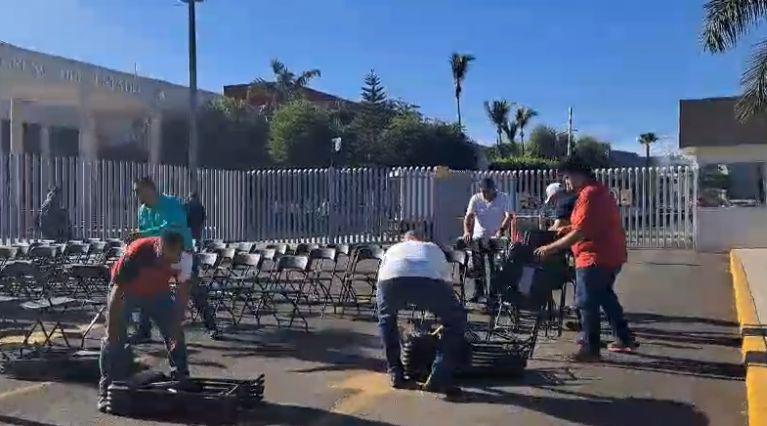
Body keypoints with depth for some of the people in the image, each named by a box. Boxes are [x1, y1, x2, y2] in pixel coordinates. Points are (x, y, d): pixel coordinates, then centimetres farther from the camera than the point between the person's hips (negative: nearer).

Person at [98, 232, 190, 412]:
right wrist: (112, 329, -30)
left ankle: (182, 380, 11)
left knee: (175, 333, -2)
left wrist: (177, 324, -19)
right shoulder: (136, 254, -39)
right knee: (114, 337, -13)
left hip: (158, 291, 3)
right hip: (126, 290, -3)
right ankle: (106, 389, -5)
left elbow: (182, 294, -15)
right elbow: (117, 293, -32)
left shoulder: (181, 258, -29)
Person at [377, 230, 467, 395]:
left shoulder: (393, 249, 43)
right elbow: (448, 280, 46)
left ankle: (395, 373, 34)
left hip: (390, 279, 2)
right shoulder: (434, 248, 42)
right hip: (428, 279, -1)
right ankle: (439, 379, 14)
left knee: (386, 317, 35)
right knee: (456, 319, 23)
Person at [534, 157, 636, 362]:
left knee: (587, 303, -2)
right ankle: (624, 339, 30)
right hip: (611, 256, 11)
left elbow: (580, 233, -24)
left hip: (595, 258, -11)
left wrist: (551, 248, -20)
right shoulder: (599, 190, 15)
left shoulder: (589, 194, -19)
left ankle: (591, 349, 4)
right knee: (605, 296, 23)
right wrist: (567, 229, 14)